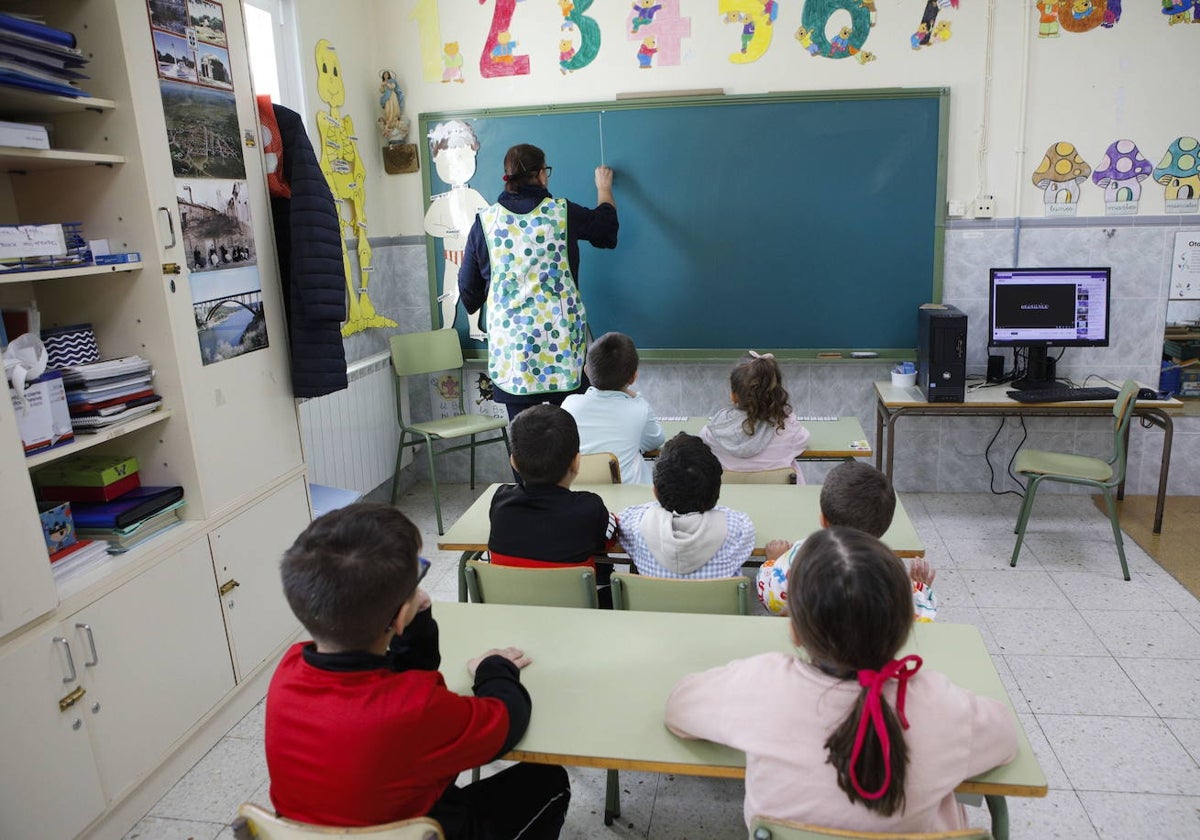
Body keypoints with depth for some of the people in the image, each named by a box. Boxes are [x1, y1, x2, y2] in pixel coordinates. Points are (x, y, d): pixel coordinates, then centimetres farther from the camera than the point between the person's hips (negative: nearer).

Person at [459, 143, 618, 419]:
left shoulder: (485, 221, 1)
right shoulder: (563, 213, -1)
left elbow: (468, 287, 8)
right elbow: (605, 221, 20)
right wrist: (604, 187, 40)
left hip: (510, 342, 1)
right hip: (561, 340, 0)